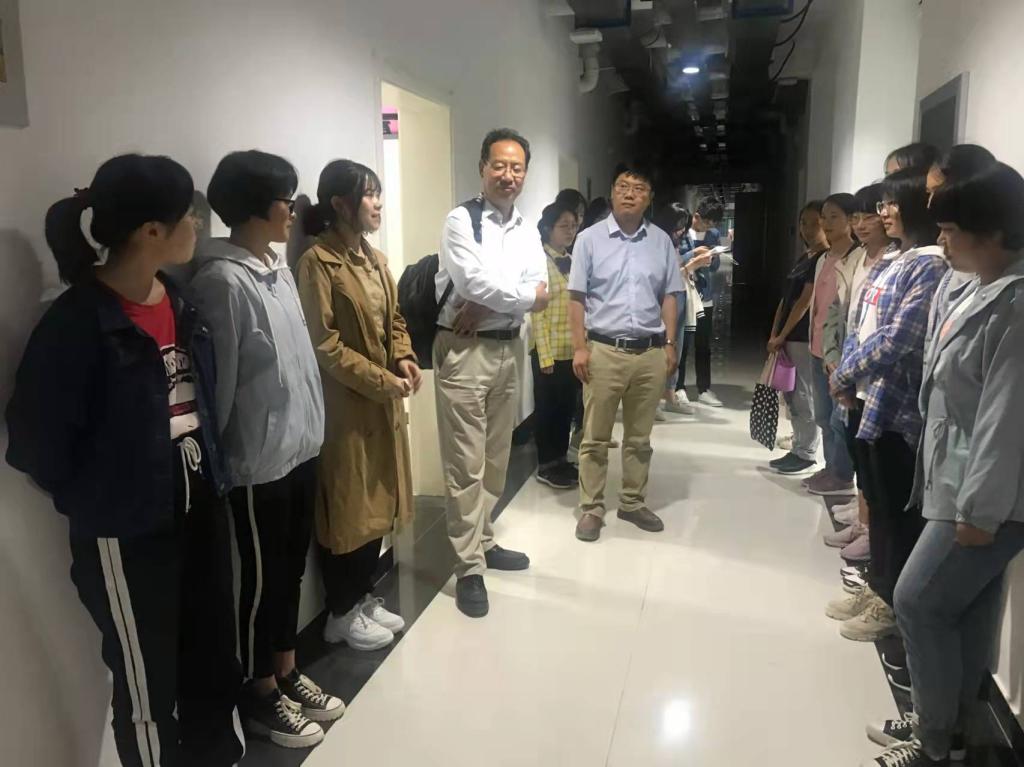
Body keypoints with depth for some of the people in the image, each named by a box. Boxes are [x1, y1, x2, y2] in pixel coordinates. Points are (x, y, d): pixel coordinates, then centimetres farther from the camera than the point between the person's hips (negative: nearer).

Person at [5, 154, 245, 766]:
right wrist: (98, 502, -3)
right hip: (128, 533, -6)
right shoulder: (77, 322, -19)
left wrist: (212, 473, 5)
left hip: (201, 507, 7)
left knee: (214, 659, 21)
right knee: (148, 687, 12)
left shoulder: (181, 303, 3)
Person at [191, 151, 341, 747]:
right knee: (264, 579, 9)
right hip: (259, 459, -8)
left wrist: (312, 427, 13)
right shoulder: (223, 280, -18)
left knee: (292, 569, 20)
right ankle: (262, 694, 30)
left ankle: (287, 673, 38)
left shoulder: (280, 268, 8)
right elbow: (218, 382, -16)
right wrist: (214, 458, -10)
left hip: (302, 447, 8)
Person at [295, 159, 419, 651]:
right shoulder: (317, 262, -14)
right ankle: (342, 614, 21)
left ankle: (364, 597, 32)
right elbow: (323, 344, -19)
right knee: (347, 506, 3)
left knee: (377, 501, 15)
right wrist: (382, 380, -18)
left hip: (383, 402, 8)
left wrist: (405, 359, -2)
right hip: (345, 404, -8)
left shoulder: (374, 258, 11)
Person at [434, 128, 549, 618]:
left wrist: (490, 306, -16)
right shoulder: (461, 221, -7)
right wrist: (524, 296, -6)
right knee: (466, 463, -3)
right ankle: (469, 568, 7)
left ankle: (482, 542, 32)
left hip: (509, 349, 7)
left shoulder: (527, 231, 12)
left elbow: (539, 292, -1)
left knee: (496, 457, 16)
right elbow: (475, 283, -19)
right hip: (464, 350, -7)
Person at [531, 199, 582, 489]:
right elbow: (537, 314, -13)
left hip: (574, 350, 6)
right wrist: (545, 356, -16)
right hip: (550, 351, -6)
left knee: (567, 407, 13)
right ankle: (546, 465, 15)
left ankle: (561, 459, 26)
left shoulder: (573, 262, 11)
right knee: (547, 408, 5)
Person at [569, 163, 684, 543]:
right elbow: (577, 298, -2)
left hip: (651, 352, 3)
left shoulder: (661, 241, 8)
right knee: (595, 437, 4)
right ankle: (591, 509, 15)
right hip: (604, 350, -3)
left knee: (639, 436, 13)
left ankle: (633, 503, 26)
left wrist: (670, 345, 5)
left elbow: (669, 297, 11)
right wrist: (579, 348, -8)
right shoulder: (590, 239, 0)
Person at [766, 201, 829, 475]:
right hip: (788, 336, 9)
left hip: (805, 337, -9)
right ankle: (798, 450, 20)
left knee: (804, 396, -3)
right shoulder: (804, 258, 18)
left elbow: (805, 302, -15)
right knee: (791, 395, 12)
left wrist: (781, 336, -13)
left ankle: (807, 455, 5)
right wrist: (774, 334, 7)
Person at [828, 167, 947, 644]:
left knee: (897, 508, 4)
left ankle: (895, 603, 19)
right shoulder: (887, 263, 12)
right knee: (876, 500, 18)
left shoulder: (931, 266, -15)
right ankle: (878, 587, 33)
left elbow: (898, 339, -22)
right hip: (868, 398, 9)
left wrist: (844, 375, -12)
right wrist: (847, 378, 2)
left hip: (897, 403, -9)